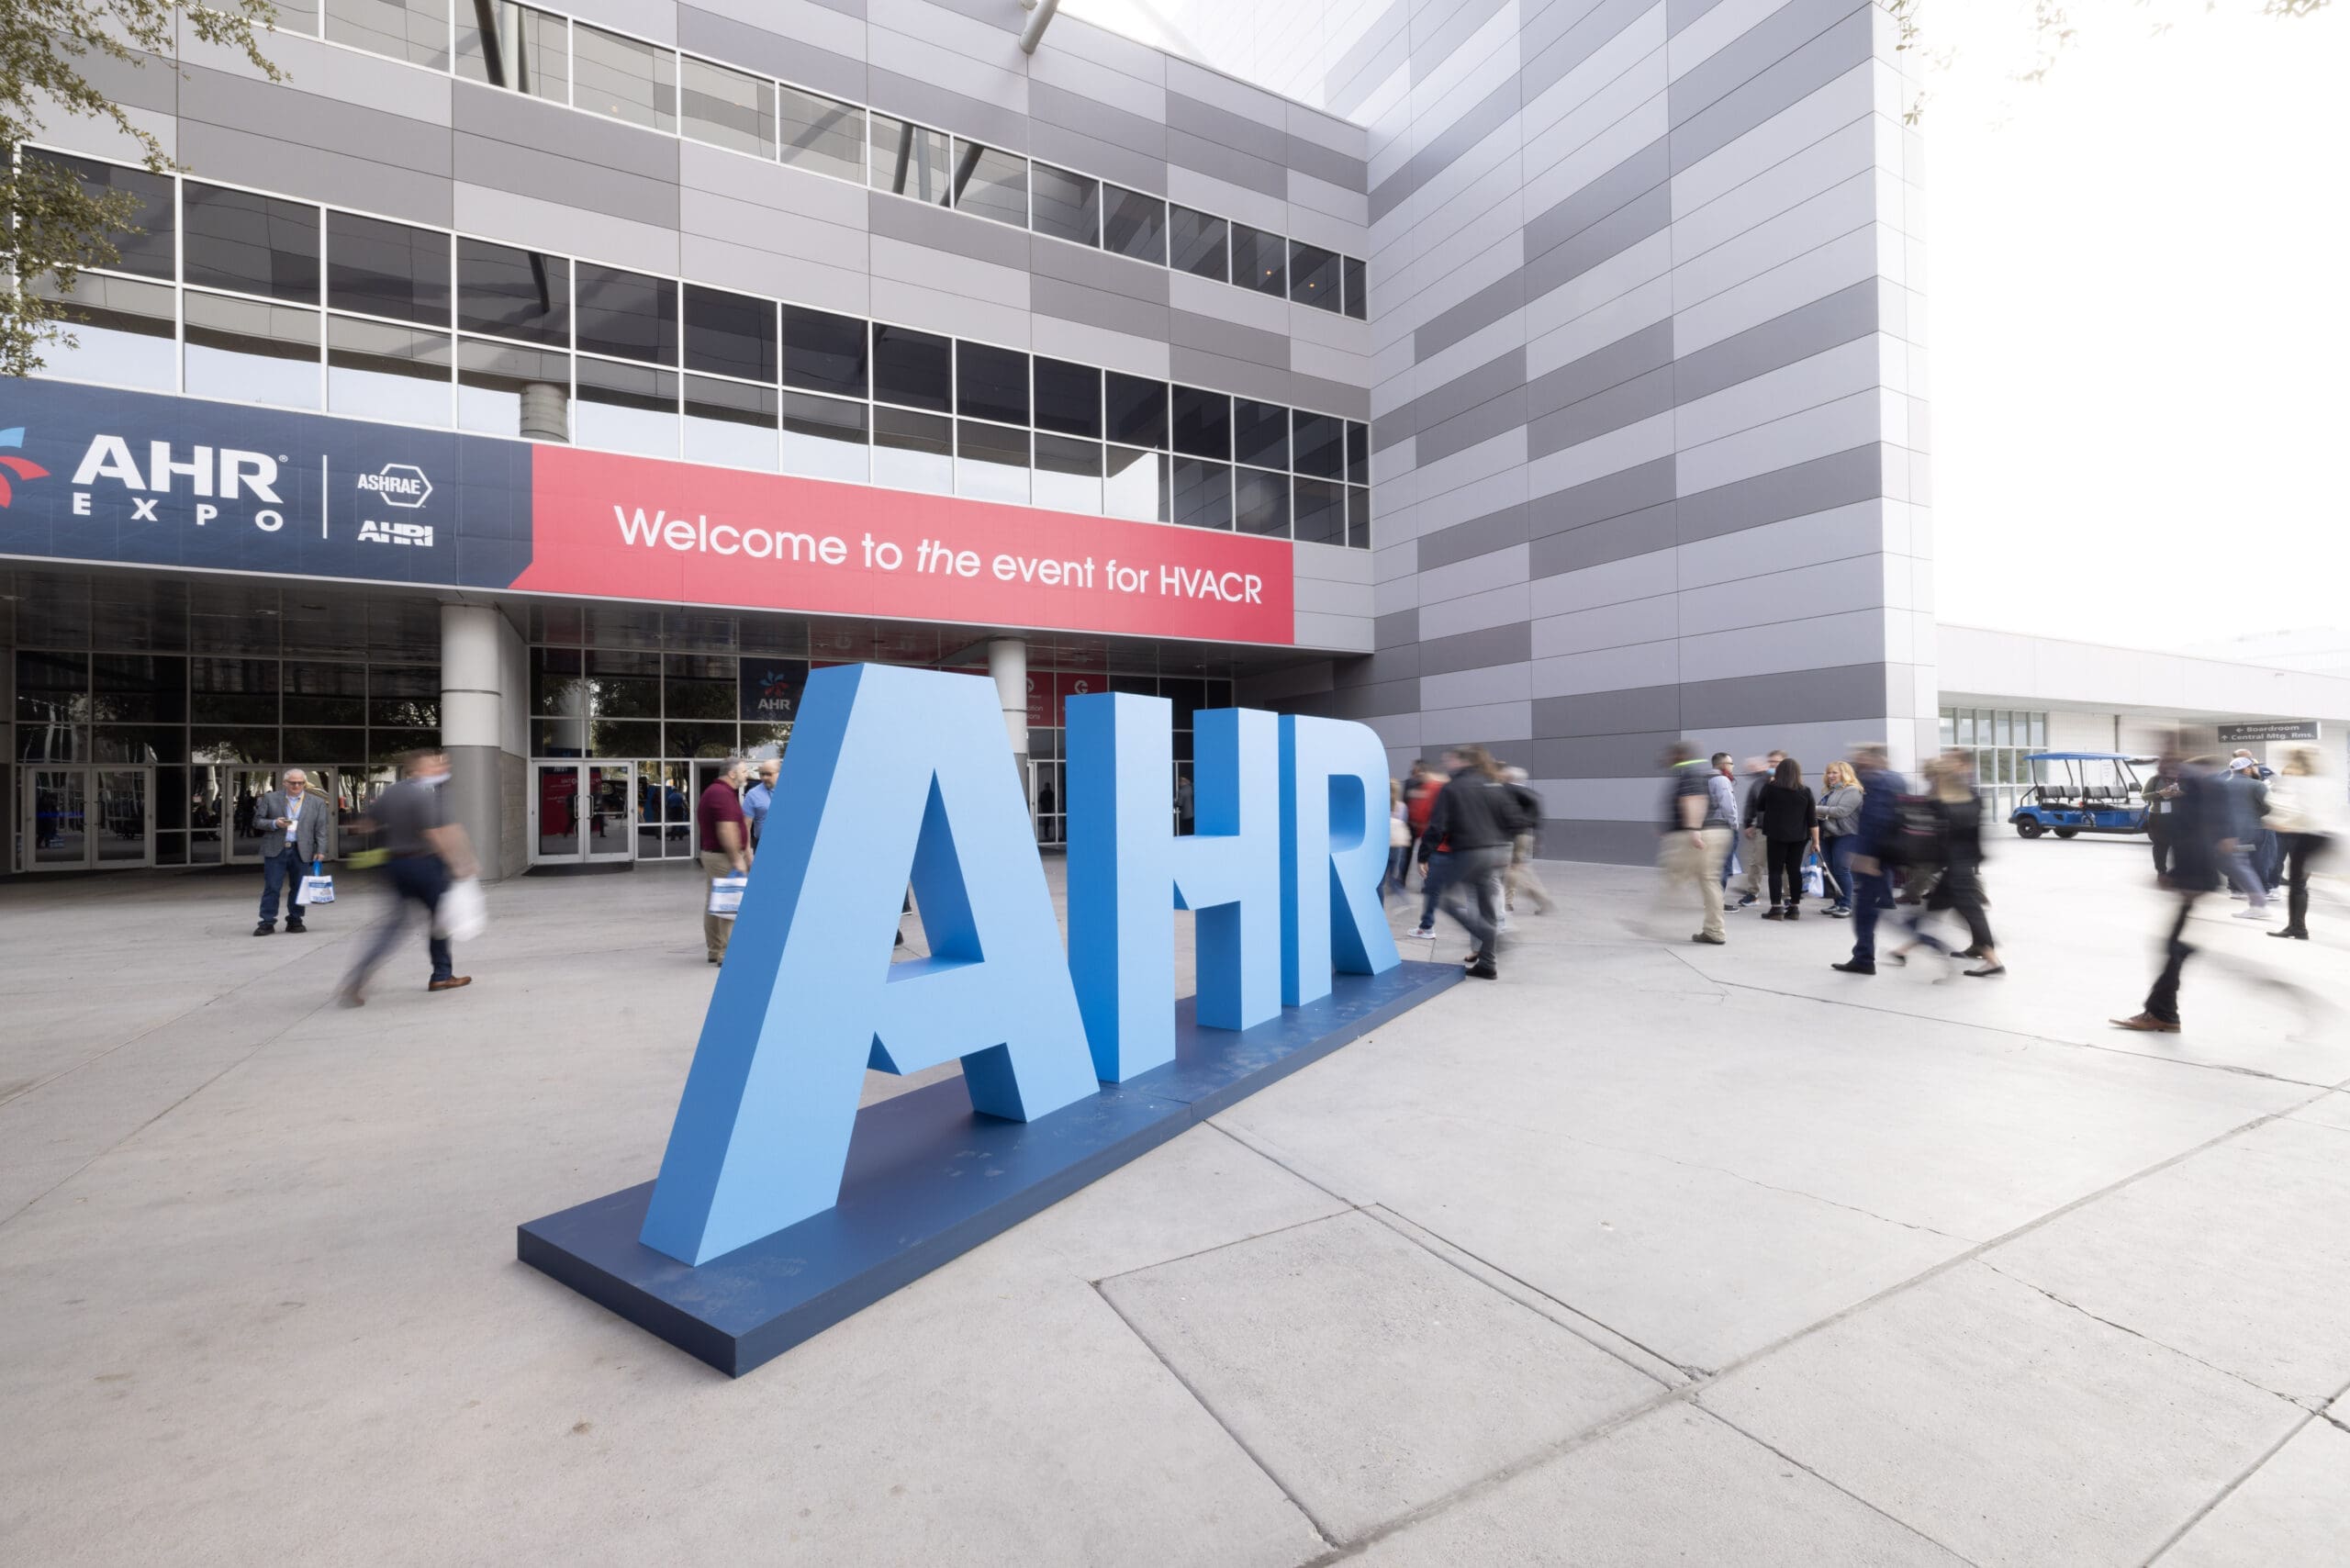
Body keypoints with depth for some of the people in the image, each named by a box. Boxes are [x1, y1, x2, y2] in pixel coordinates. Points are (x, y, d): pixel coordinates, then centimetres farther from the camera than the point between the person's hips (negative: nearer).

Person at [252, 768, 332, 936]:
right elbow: (257, 821, 7)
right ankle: (267, 923, 4)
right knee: (271, 887, -1)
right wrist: (274, 823, -13)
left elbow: (320, 830, 5)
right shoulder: (270, 798, 6)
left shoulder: (317, 803, 7)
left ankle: (295, 921, 15)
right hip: (275, 850, 0)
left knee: (298, 888, 5)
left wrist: (320, 851, -3)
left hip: (301, 851, 1)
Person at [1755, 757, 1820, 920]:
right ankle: (1794, 908, 10)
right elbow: (1812, 818, 1)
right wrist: (1816, 841, 5)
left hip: (1776, 835, -2)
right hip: (1799, 837, 3)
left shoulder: (1770, 788, -3)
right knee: (1795, 871, 8)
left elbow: (1759, 808, 13)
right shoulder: (1805, 791, 2)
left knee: (1775, 871, 1)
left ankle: (1776, 908, -3)